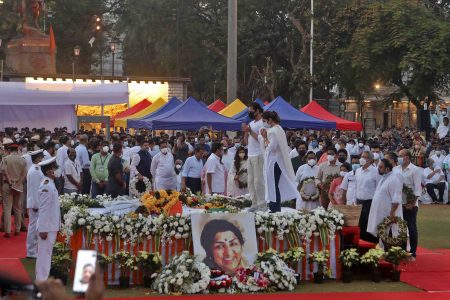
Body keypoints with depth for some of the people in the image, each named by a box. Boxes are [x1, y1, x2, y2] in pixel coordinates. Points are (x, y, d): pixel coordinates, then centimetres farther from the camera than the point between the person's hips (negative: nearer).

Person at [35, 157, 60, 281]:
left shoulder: (50, 184, 11)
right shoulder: (46, 187, -19)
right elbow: (43, 210, -21)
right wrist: (43, 229, -21)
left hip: (51, 226, 9)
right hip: (46, 227, -9)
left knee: (47, 253, 15)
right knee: (44, 254, -3)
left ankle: (43, 279, 23)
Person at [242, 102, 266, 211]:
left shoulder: (262, 123, -8)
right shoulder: (251, 123, 19)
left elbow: (261, 139, -18)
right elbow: (246, 141, 20)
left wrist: (250, 131, -13)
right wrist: (246, 132, 3)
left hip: (258, 155, -9)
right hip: (250, 155, 9)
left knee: (258, 181, -10)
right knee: (251, 181, 8)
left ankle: (262, 205, -9)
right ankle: (254, 204, 13)